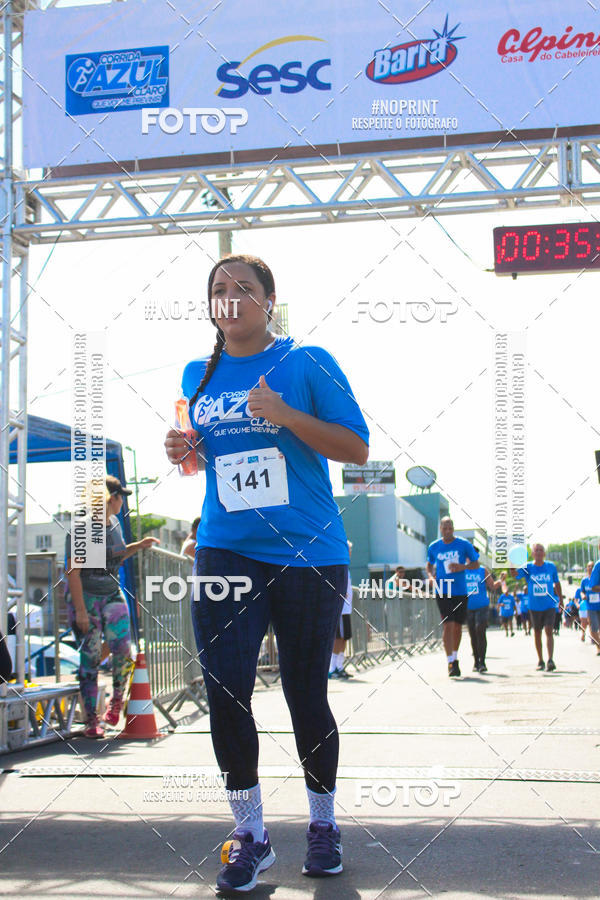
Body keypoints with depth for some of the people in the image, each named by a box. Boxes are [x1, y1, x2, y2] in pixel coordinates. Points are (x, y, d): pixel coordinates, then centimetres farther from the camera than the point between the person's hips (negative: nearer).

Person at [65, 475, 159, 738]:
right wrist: (80, 610, -20)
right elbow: (73, 572, -16)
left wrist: (138, 546, 13)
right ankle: (91, 720, 4)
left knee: (122, 647, -14)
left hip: (112, 595, 6)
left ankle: (117, 698, 11)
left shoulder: (114, 525, 10)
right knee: (90, 657, -4)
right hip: (85, 598, -6)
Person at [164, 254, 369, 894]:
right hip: (225, 551, 3)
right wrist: (181, 451, 3)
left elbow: (356, 449, -5)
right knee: (223, 691, -6)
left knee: (306, 694, 5)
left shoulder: (308, 363, -1)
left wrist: (285, 415, -17)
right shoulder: (197, 376, 13)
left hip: (308, 554, -3)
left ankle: (323, 824, 27)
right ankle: (249, 835, 10)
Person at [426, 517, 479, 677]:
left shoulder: (464, 545, 0)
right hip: (442, 591, -1)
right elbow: (430, 564, 21)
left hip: (461, 592, 1)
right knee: (447, 625, -12)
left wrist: (462, 567, -14)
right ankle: (450, 662, -14)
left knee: (457, 626, 11)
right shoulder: (433, 547, 5)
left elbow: (475, 563, 6)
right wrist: (431, 576, 0)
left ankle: (455, 657, 31)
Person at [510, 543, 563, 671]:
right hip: (534, 606, 1)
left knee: (549, 631, -14)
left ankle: (550, 660, -19)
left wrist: (561, 600, 17)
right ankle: (540, 661, 21)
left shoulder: (551, 566, 1)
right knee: (537, 633, 10)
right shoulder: (528, 567, -3)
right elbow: (515, 574, -20)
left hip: (549, 605, -1)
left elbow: (557, 584, 13)